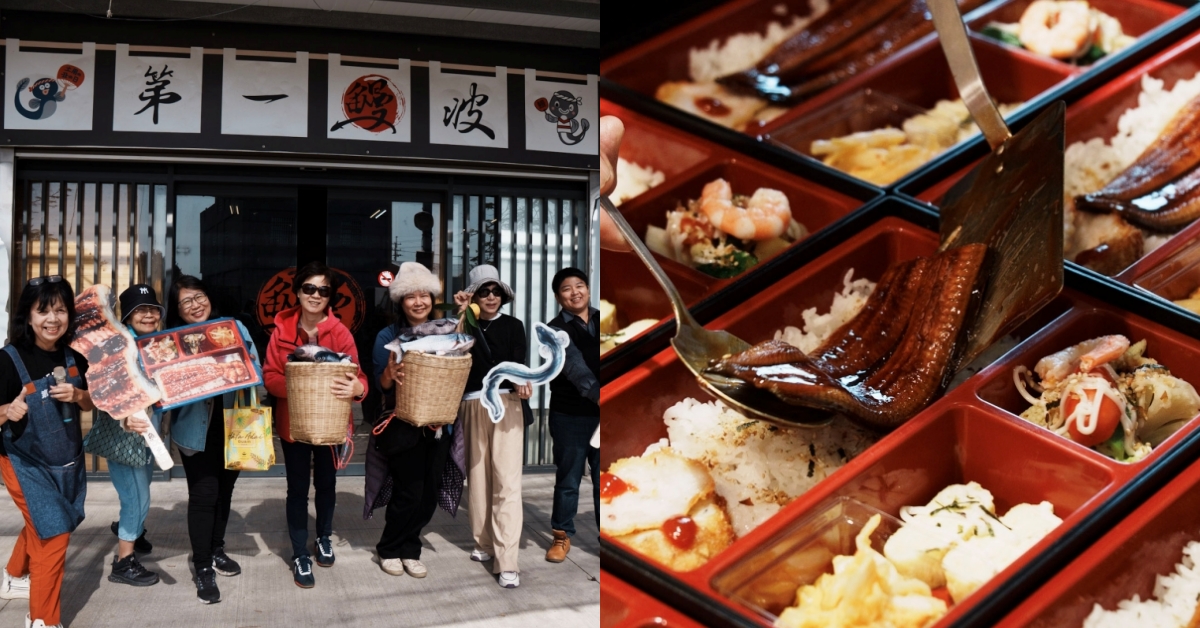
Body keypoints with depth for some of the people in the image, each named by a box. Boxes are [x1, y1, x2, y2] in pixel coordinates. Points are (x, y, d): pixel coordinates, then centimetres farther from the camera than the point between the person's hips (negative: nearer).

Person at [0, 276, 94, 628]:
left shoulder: (73, 358, -4)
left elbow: (90, 405, 7)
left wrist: (77, 395, -15)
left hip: (68, 461, 6)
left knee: (40, 526, 24)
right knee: (54, 533, -8)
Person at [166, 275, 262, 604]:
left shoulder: (234, 328, 1)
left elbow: (255, 370, 2)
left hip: (232, 425, 3)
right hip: (197, 429, -3)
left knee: (225, 489, 17)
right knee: (203, 493, -4)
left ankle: (216, 550, 37)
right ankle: (203, 567, 10)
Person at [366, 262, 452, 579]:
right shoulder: (388, 336, -4)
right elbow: (381, 384, -7)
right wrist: (390, 372, -28)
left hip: (438, 426, 4)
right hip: (403, 427, -4)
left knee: (429, 494, 6)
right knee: (409, 493, -3)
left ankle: (409, 549, 26)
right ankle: (389, 549, 20)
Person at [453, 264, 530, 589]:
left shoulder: (513, 326, 9)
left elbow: (517, 364, -4)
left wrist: (520, 382, -26)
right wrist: (461, 314, -10)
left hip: (505, 404, -2)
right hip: (472, 406, 2)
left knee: (507, 480, -10)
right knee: (477, 476, 7)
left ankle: (507, 562, -13)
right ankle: (484, 543, 25)